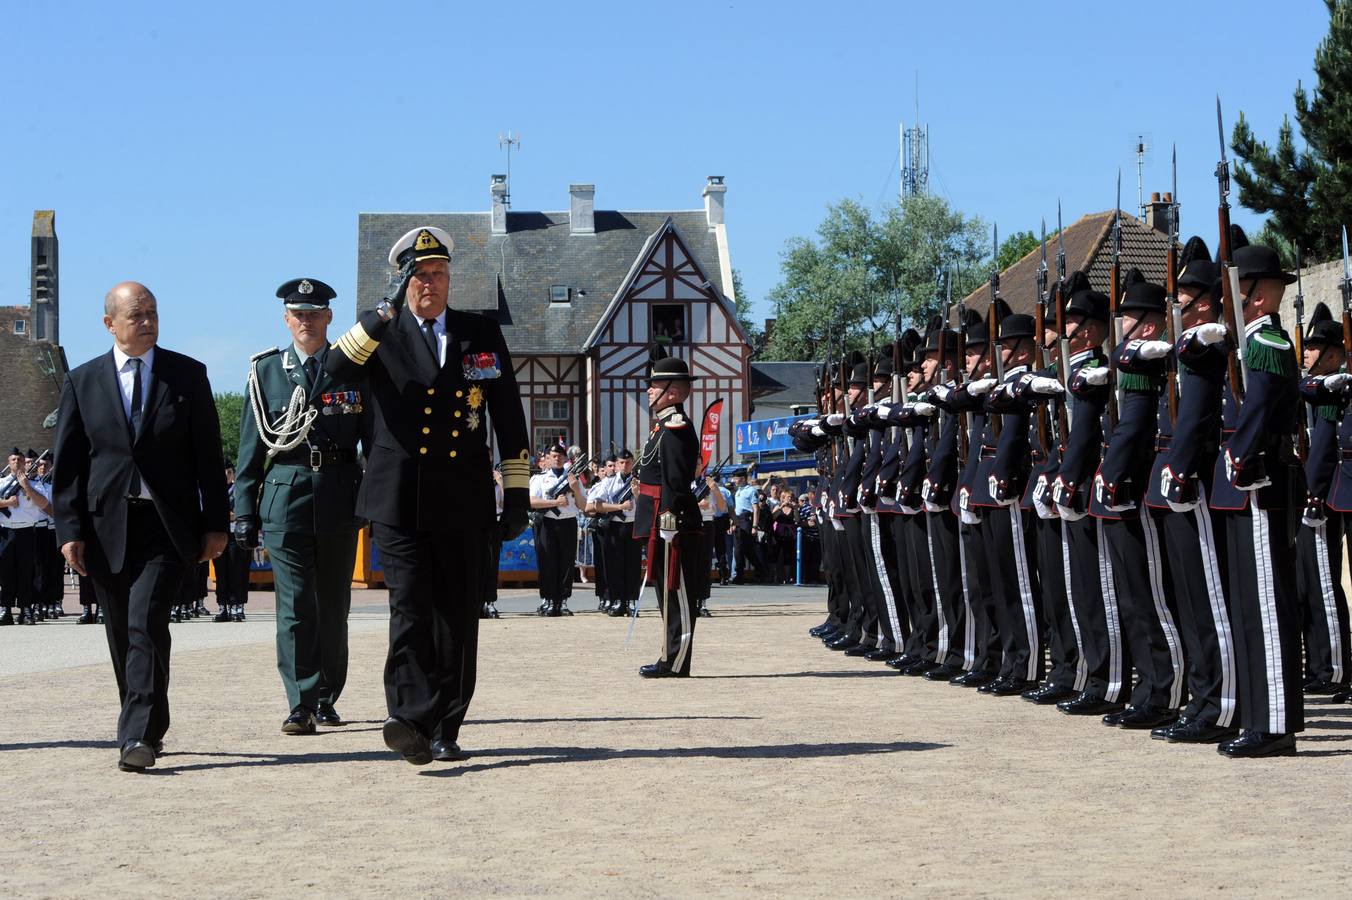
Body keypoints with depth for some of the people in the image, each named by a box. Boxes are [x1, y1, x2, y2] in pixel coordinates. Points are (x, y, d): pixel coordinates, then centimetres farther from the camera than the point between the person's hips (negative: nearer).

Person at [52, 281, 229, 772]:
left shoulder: (188, 375, 5)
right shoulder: (82, 382, 7)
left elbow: (208, 454, 5)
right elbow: (67, 464, 6)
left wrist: (215, 523, 0)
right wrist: (70, 529, -3)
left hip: (168, 525, -2)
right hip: (107, 527, 2)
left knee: (147, 626, -15)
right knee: (123, 636, 9)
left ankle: (138, 737, -17)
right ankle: (147, 728, 23)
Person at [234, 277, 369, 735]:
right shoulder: (266, 371, 7)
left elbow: (374, 439, 8)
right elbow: (250, 448, 7)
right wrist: (245, 512, 2)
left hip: (340, 498, 1)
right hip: (285, 496, -1)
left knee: (333, 606, 9)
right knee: (295, 607, -8)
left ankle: (326, 699, 21)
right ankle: (301, 705, -10)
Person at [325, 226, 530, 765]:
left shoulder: (483, 335, 13)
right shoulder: (380, 334, 7)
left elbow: (510, 422, 14)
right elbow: (334, 368, -15)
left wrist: (517, 495, 10)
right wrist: (388, 310, -22)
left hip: (464, 502, 2)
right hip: (399, 499, -2)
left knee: (457, 616, 3)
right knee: (410, 606, -15)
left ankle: (444, 730, 11)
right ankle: (409, 719, -23)